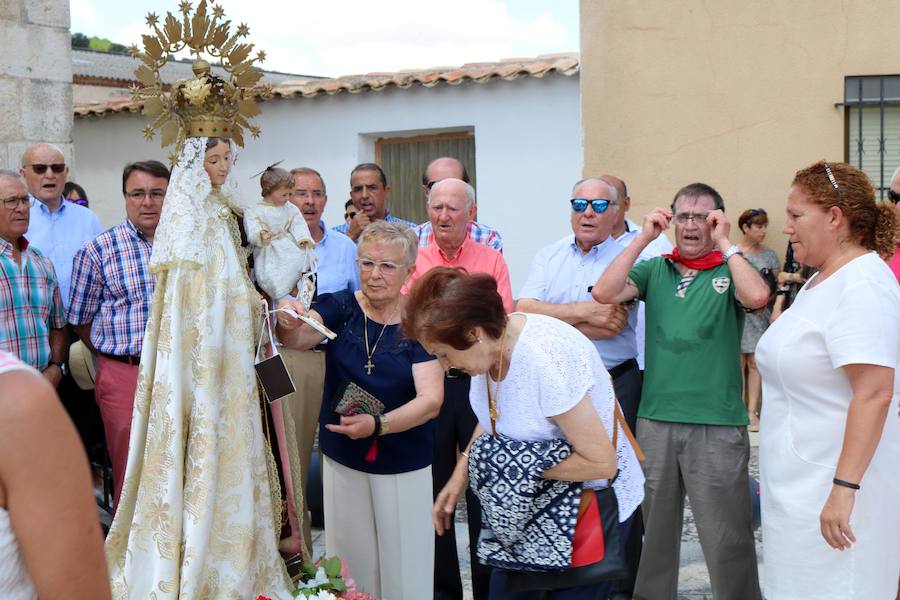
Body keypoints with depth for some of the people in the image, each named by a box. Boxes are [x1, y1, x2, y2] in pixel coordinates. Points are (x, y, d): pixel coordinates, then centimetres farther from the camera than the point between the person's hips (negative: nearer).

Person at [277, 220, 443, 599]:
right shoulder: (341, 307, -4)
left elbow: (431, 400, -18)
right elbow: (299, 338, -22)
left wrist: (377, 424, -33)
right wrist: (288, 323, -45)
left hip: (404, 466, -1)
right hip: (342, 459, 2)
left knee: (404, 567, 6)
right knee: (350, 561, 12)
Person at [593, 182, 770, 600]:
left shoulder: (729, 271, 1)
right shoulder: (654, 270, 8)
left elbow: (757, 296, -20)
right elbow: (604, 293, -7)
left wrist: (724, 242, -10)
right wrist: (644, 237, -6)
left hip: (717, 424, -3)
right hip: (654, 420, 3)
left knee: (726, 540, 2)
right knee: (653, 531, 16)